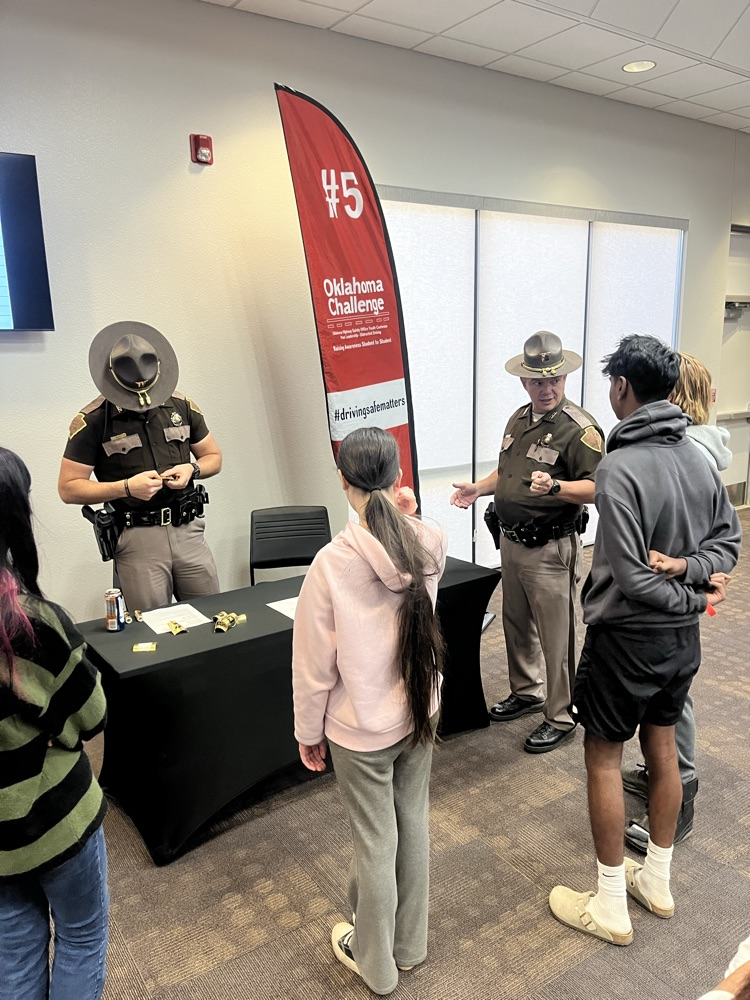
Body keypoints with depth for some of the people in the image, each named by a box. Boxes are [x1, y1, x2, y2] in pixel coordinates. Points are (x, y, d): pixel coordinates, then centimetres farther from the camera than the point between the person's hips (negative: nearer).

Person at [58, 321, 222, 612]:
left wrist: (192, 469, -6)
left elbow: (213, 456, 16)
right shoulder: (91, 421, -5)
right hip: (136, 538, -3)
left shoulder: (181, 405, 6)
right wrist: (127, 487, -16)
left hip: (188, 530, 3)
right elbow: (68, 489, -4)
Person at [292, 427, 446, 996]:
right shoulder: (432, 543, -12)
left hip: (361, 728, -4)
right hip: (420, 713, 5)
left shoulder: (332, 563, -25)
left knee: (375, 843, 14)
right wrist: (400, 515, 5)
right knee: (414, 824, 23)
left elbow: (315, 665, -16)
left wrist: (308, 732, 0)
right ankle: (410, 944, 45)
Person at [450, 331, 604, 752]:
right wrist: (480, 488, 8)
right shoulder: (519, 419, 10)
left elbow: (597, 488, -21)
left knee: (557, 638, 3)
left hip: (550, 550, -8)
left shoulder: (580, 429, -16)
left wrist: (555, 487, -37)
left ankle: (561, 717, 19)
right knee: (517, 624, 21)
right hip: (512, 541, 8)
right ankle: (527, 691, 41)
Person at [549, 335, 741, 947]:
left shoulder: (620, 468, -25)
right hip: (683, 641, 7)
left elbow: (632, 580, -24)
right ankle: (657, 881, 38)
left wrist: (690, 597, -10)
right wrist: (691, 566, -11)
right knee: (662, 749, 20)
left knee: (603, 758, 8)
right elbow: (729, 539, 6)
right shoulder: (698, 458, -1)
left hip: (627, 639, -7)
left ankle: (611, 908, 22)